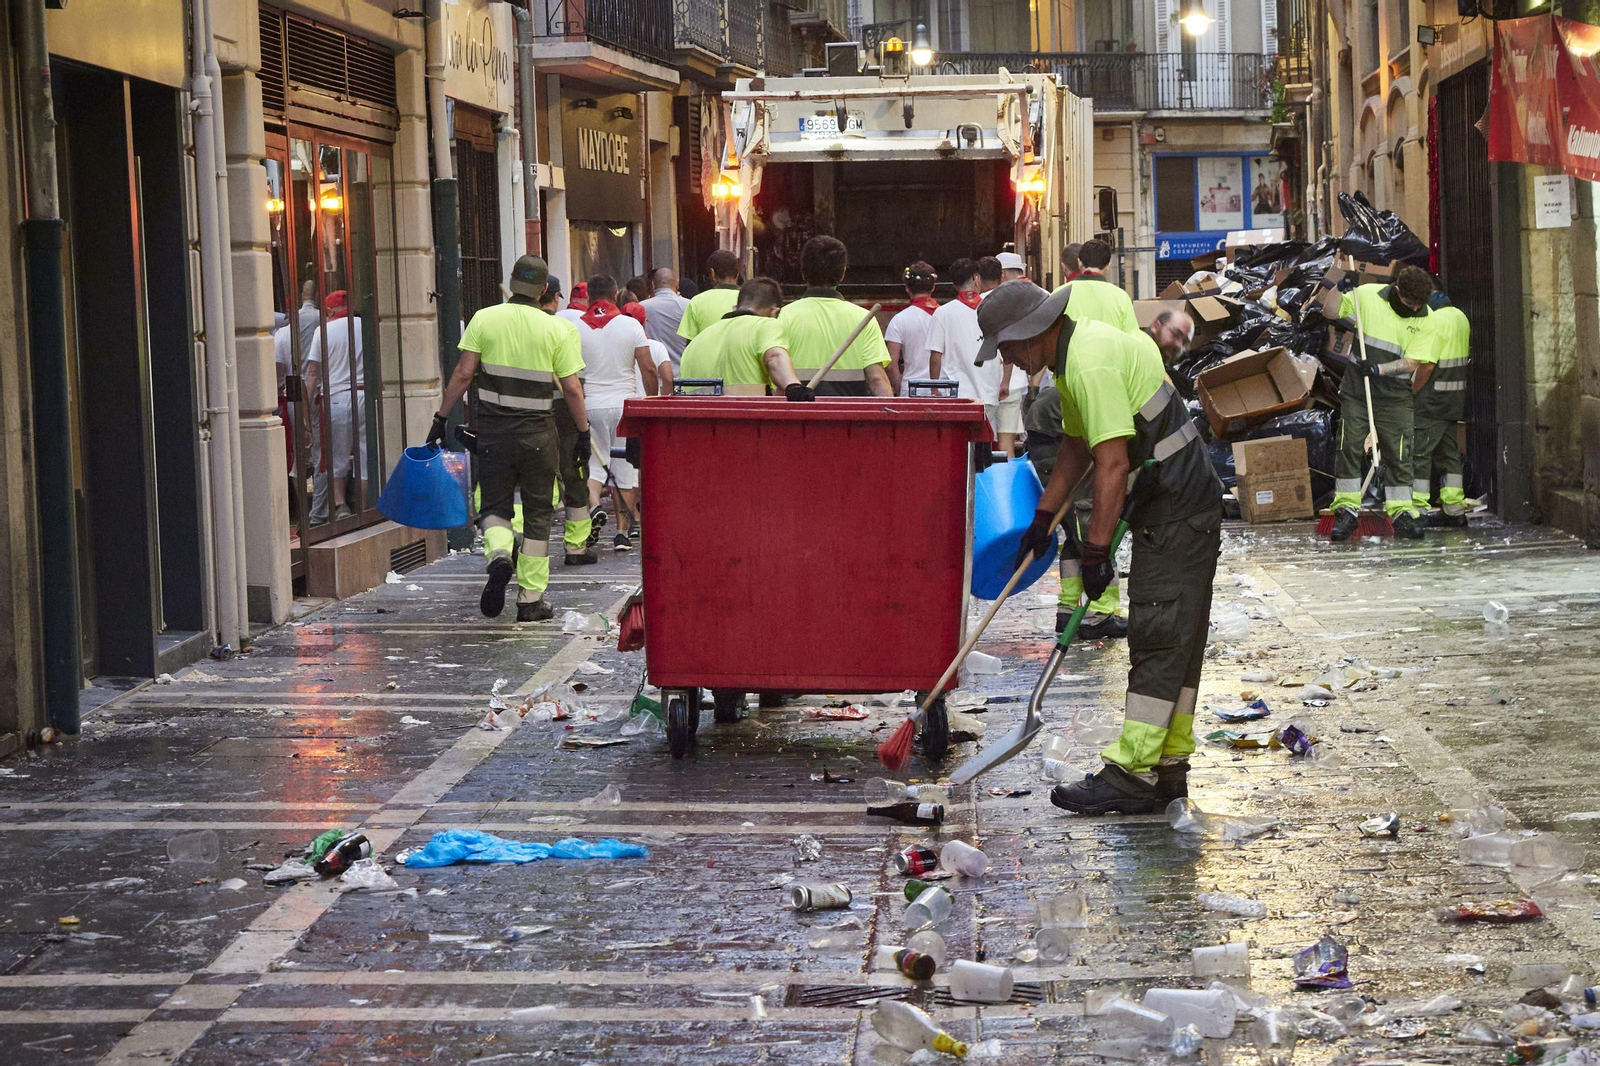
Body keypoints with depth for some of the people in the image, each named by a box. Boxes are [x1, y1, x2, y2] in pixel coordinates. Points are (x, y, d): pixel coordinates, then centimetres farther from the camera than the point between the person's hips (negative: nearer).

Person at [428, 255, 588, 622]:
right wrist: (583, 432, 7)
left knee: (494, 504, 14)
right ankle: (531, 599, 10)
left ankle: (498, 555, -17)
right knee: (537, 514, 10)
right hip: (538, 432, -1)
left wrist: (441, 417, 3)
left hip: (493, 427, 1)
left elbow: (463, 375, -4)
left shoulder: (484, 319, -1)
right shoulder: (557, 329, -3)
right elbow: (572, 388, -4)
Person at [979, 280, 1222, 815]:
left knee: (1157, 638, -10)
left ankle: (1132, 775, -10)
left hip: (1177, 513, -11)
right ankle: (1168, 769, 16)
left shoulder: (1090, 364, -21)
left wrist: (1096, 550, -22)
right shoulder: (1078, 353, 13)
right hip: (1188, 507, 11)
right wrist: (1042, 518, 25)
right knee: (1177, 640, 11)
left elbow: (1113, 463, -25)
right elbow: (1077, 445, 24)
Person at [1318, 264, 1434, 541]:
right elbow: (1330, 312, 3)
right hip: (1356, 389, 0)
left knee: (1398, 453, -2)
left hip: (1394, 396, 0)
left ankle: (1401, 513, 6)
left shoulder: (1424, 318, -6)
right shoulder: (1367, 295, -6)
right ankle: (1347, 511, 7)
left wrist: (1379, 368, -20)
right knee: (1349, 448, 0)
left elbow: (1412, 362, -8)